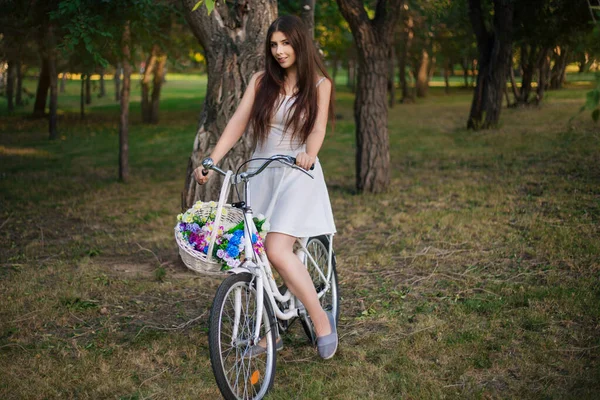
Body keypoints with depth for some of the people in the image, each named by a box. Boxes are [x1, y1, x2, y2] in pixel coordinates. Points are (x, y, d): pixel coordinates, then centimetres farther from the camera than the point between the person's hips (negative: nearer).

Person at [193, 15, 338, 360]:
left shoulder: (319, 84, 3)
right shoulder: (262, 81, 9)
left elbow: (318, 128, -10)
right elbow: (238, 123, 1)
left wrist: (309, 154, -33)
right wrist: (211, 161, -12)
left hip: (298, 176, -4)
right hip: (260, 175, 4)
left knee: (277, 250, -21)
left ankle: (321, 319, -4)